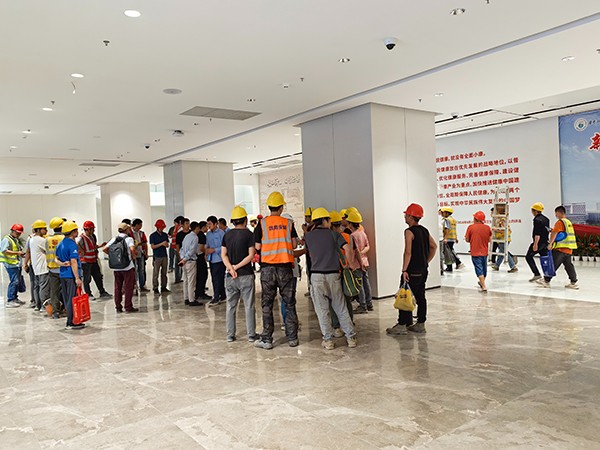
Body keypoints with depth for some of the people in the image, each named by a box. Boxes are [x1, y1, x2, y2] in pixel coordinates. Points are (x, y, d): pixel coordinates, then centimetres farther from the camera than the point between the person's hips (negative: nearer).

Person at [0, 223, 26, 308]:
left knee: (17, 281, 12)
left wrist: (21, 253, 10)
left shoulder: (17, 240, 19)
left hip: (17, 264, 9)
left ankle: (14, 298, 23)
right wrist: (17, 253, -21)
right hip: (11, 264, -9)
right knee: (14, 281, -11)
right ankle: (9, 301, -5)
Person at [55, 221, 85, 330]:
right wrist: (77, 278, -20)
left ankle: (70, 321, 20)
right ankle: (71, 323, 0)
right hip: (71, 276, -9)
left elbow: (57, 259, 16)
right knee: (73, 300, -3)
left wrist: (63, 264, -4)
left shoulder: (60, 244, 13)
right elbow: (73, 262, -20)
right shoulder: (72, 245, -15)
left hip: (63, 275, 9)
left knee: (67, 299, 13)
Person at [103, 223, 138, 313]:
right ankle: (128, 307, 5)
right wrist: (133, 256, -8)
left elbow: (104, 249, 2)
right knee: (128, 287, 3)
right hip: (127, 267, -5)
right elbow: (132, 249, -26)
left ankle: (118, 307, 17)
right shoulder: (129, 239, -7)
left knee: (117, 287, 13)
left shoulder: (114, 239, 8)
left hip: (116, 268, 5)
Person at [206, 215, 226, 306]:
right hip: (211, 259, 8)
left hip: (219, 259, -8)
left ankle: (216, 298, 3)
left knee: (217, 278, -5)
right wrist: (207, 249, 0)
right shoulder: (208, 234, 11)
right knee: (214, 278, 12)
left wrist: (214, 250, -18)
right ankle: (222, 296, 23)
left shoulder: (221, 233, -11)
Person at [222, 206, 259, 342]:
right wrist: (237, 267, -9)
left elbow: (223, 254, 2)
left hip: (230, 276, 4)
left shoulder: (227, 235, 7)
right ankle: (251, 335, 9)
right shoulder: (248, 234, -6)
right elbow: (251, 255, -12)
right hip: (246, 275, -4)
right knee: (249, 306, 4)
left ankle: (230, 335, 16)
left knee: (231, 306, 11)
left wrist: (231, 268, -8)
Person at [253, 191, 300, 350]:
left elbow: (257, 246, -5)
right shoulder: (288, 223, 3)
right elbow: (294, 244, 1)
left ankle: (266, 340, 11)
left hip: (267, 267, -1)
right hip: (285, 267, 1)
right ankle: (292, 338, 15)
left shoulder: (262, 223, -2)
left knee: (267, 304, 7)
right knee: (289, 303, 11)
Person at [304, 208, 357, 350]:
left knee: (322, 310, 6)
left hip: (317, 275, -1)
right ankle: (351, 337, 13)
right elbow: (347, 248, -9)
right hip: (334, 274, 1)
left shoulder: (308, 236, 5)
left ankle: (328, 340, 7)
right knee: (341, 308, 10)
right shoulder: (333, 234, 3)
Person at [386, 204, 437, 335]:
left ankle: (402, 325, 1)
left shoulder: (409, 231, -14)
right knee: (420, 296, 12)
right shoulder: (424, 230, 10)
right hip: (423, 270, 8)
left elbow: (408, 252, -20)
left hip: (412, 271, -8)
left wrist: (404, 270, -19)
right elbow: (434, 246, 15)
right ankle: (420, 324, 18)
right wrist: (426, 262, 18)